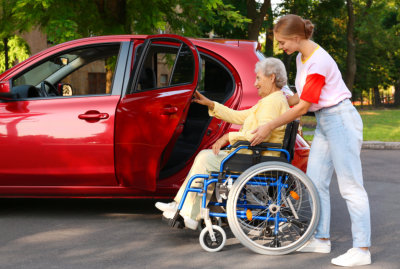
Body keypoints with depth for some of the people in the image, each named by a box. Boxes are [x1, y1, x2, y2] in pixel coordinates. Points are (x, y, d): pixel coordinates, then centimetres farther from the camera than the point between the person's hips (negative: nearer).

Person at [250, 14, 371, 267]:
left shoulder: (318, 62, -21)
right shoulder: (302, 57, 9)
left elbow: (303, 106, -18)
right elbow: (301, 97, 14)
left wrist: (269, 126, -13)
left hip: (340, 120, -10)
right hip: (324, 122, 10)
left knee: (350, 186, -8)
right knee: (316, 182, 10)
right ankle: (322, 239, 19)